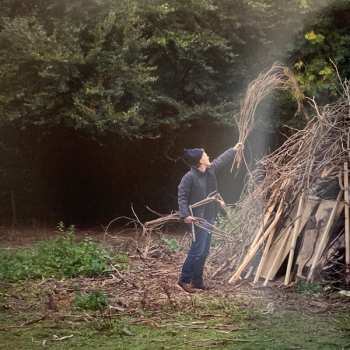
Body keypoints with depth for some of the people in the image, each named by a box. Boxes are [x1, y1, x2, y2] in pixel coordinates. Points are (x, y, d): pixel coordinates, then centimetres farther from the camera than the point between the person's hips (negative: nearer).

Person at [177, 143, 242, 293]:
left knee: (204, 251, 12)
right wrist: (185, 215, -23)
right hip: (198, 218, -9)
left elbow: (221, 160, 24)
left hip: (209, 217, 9)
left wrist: (234, 149, 35)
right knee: (198, 250, -10)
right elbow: (182, 196, -14)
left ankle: (197, 280, 19)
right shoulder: (189, 177, -17)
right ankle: (184, 279, -1)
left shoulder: (210, 169, 6)